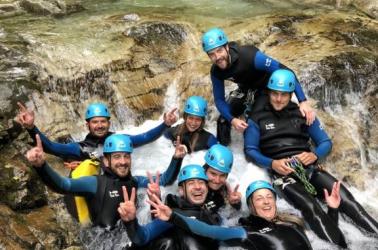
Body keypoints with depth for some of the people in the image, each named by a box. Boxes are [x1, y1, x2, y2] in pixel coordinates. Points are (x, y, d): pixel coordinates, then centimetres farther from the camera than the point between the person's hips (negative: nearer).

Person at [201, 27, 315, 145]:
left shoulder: (250, 55, -40)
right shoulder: (215, 72, -22)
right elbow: (219, 100, -14)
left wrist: (303, 101, -45)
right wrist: (232, 120, -34)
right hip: (246, 88, 4)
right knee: (224, 119, -6)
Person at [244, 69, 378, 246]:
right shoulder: (257, 118, 8)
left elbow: (326, 142, 15)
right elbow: (250, 150, 2)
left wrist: (314, 155, -8)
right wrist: (272, 163, -16)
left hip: (310, 168, 3)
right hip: (283, 173, -3)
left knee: (346, 201, -23)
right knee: (311, 208, -32)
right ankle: (340, 246, -38)